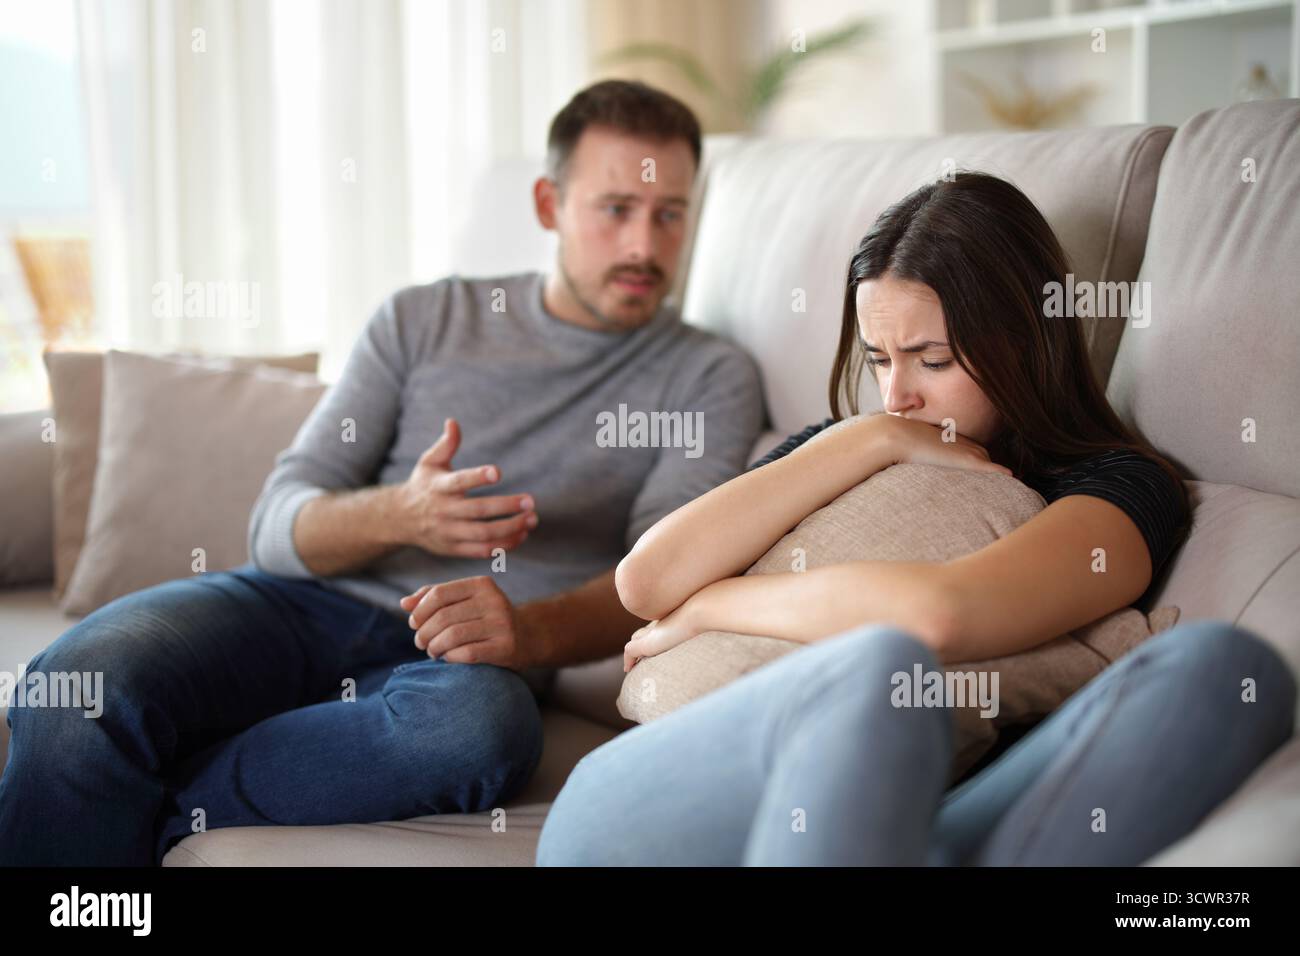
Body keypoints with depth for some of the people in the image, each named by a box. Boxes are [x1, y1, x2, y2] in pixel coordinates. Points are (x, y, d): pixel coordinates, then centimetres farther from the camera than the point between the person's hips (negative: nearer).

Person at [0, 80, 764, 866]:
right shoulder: (423, 321, 17)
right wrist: (398, 514, -14)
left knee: (481, 723, -40)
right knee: (90, 680, -31)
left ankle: (127, 811, -23)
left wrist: (532, 630, -24)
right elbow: (279, 526, 9)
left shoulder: (711, 378, 12)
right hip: (307, 602, 2)